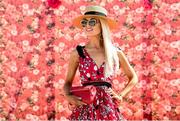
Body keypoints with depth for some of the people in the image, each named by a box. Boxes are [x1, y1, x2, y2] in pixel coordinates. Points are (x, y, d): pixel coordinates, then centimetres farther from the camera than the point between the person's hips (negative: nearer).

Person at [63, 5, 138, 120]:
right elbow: (68, 82, 9)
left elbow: (133, 78, 15)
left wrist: (121, 96, 4)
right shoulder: (78, 53, 1)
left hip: (108, 108, 1)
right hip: (85, 108, 0)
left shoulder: (115, 52, 3)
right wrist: (68, 96, -10)